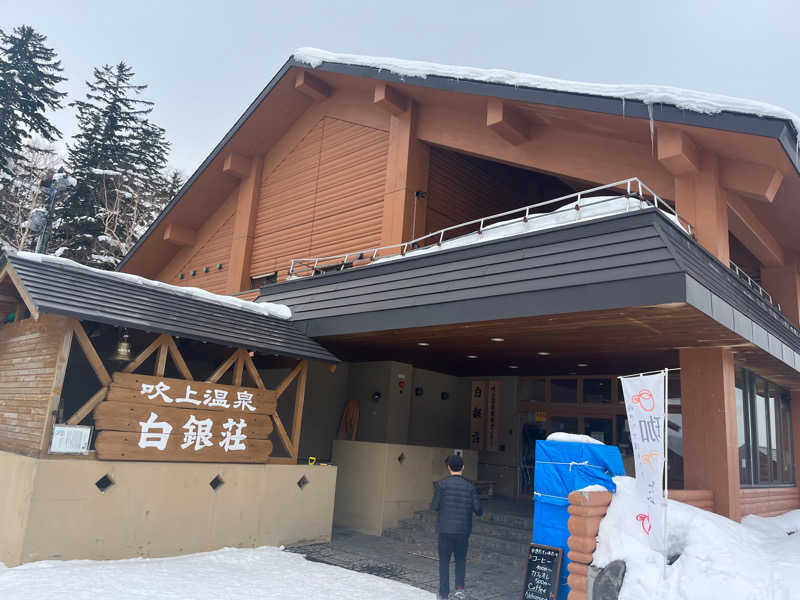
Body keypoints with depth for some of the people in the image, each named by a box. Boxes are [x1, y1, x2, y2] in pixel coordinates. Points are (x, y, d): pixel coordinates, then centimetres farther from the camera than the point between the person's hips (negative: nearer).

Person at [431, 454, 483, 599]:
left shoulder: (442, 484, -8)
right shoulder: (470, 486, -3)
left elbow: (435, 506, -6)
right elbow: (478, 509, -5)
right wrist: (479, 511, 19)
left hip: (445, 529, -2)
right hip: (463, 530, 2)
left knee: (444, 562, 11)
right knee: (461, 560, 20)